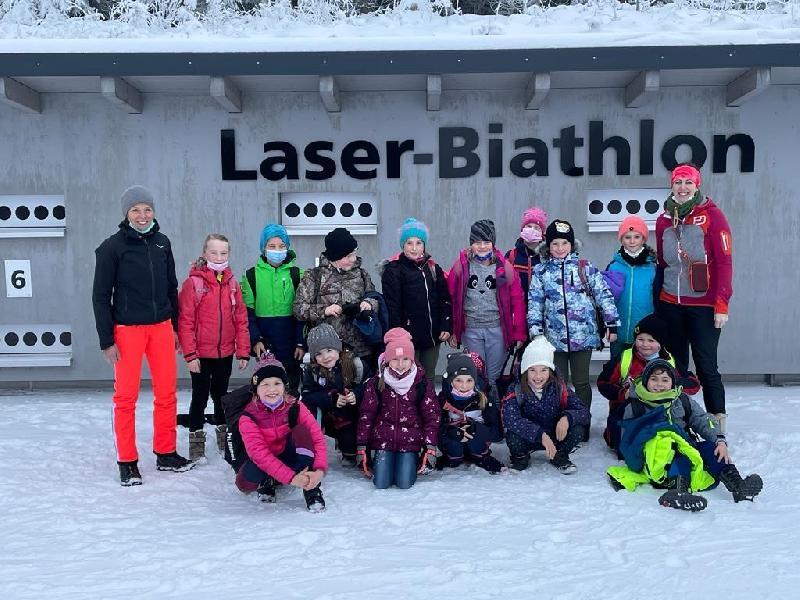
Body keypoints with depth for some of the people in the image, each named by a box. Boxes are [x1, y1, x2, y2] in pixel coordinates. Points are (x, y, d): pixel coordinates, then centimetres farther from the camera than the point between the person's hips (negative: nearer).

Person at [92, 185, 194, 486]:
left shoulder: (162, 243, 7)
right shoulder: (112, 247, -6)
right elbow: (101, 296, -5)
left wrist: (176, 326, 14)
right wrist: (107, 340, -8)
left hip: (162, 327, 4)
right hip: (127, 329, -4)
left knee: (167, 393, 7)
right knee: (126, 397, 2)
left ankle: (166, 454, 21)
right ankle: (127, 462, 13)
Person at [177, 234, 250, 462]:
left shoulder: (232, 283, 2)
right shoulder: (193, 282, -11)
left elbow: (241, 319, 4)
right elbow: (185, 321, -12)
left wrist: (243, 351, 2)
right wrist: (190, 354, -14)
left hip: (225, 353, 4)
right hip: (201, 354, -4)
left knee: (221, 395, 18)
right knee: (200, 397, 6)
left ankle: (224, 438, 32)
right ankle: (196, 440, 20)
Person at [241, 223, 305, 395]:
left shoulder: (297, 274, 3)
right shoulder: (252, 275, 3)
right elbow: (248, 313, 1)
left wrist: (301, 342, -6)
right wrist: (255, 340, -9)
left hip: (290, 343, 0)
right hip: (264, 344, 0)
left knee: (291, 386, 6)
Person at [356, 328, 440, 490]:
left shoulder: (422, 383, -4)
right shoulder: (376, 383, -3)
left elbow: (432, 417, 0)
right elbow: (366, 415, 1)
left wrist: (430, 448, -5)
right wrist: (361, 448, 0)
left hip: (410, 440, 0)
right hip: (383, 438, 1)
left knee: (404, 483, -10)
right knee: (381, 484, -8)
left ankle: (411, 460, 22)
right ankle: (380, 461, 25)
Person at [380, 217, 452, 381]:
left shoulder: (433, 268, 10)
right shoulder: (394, 270, -7)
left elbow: (445, 300, 10)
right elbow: (391, 306, -12)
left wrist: (446, 327, 0)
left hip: (432, 337, 5)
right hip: (408, 337, -5)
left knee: (429, 379, 15)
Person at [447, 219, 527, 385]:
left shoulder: (504, 267, -1)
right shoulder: (461, 266, -1)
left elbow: (517, 300, 0)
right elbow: (450, 298, 1)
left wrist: (519, 333, -2)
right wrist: (451, 330, -1)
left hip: (497, 329, 0)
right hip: (470, 329, 0)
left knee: (494, 376, 8)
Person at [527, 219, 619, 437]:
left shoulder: (585, 267, 1)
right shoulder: (540, 271, 4)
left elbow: (603, 295, 2)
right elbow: (535, 302, 3)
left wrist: (612, 324, -1)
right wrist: (535, 331, -2)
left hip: (583, 334, -1)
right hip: (554, 336, 1)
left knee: (581, 382, 7)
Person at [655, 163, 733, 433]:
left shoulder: (711, 215, -3)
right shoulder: (664, 220, 10)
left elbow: (725, 262, -7)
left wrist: (722, 304, -13)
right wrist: (657, 301, 13)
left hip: (704, 306, -4)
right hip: (670, 305, 4)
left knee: (706, 366, -3)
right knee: (675, 365, 10)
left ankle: (717, 422, 8)